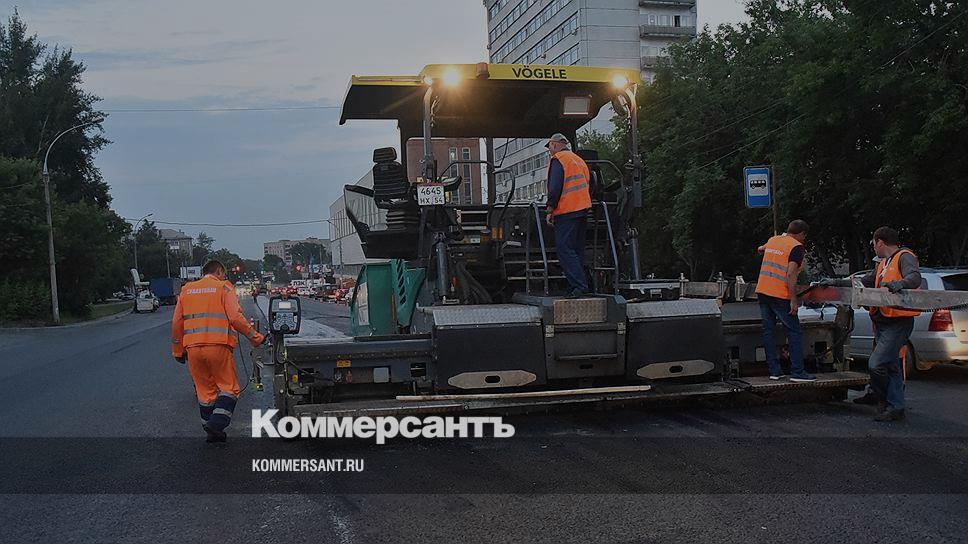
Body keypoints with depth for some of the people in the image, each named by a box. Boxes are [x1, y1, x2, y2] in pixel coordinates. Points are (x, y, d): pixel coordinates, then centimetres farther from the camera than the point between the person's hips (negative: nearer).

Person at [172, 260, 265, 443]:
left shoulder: (187, 290, 17)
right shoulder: (224, 287, 3)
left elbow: (177, 323, 16)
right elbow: (236, 317, -9)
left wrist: (178, 350, 22)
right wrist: (255, 337, -3)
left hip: (193, 347, 5)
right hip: (218, 346, -5)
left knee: (205, 390, 13)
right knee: (229, 387, 5)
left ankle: (212, 432, 16)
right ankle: (217, 423, -13)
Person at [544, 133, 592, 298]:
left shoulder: (557, 160, -6)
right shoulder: (579, 160, 22)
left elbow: (555, 187, -15)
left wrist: (550, 209, -10)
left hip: (566, 211, -9)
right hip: (583, 210, 9)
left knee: (564, 249, -10)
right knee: (577, 249, 11)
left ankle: (579, 285, -19)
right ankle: (575, 287, 11)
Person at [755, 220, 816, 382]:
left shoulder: (772, 240, 13)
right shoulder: (797, 247, -8)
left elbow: (765, 247, 39)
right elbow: (790, 275, -18)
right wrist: (794, 300, -17)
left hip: (762, 291, 7)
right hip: (780, 296, -7)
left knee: (768, 331, 9)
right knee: (794, 332, 1)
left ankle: (774, 370, 11)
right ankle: (797, 372, -1)